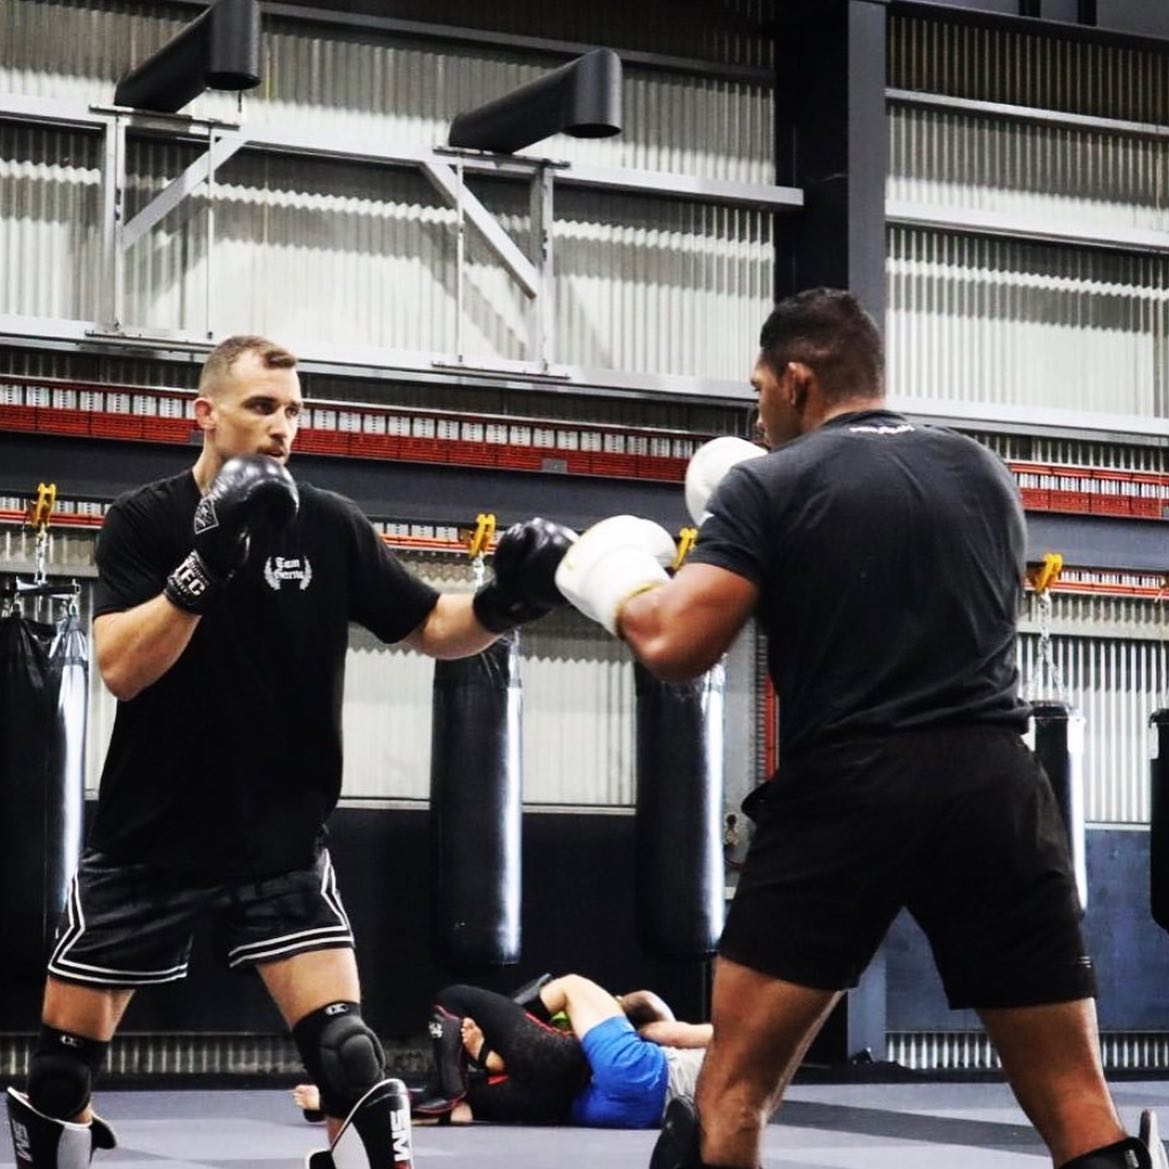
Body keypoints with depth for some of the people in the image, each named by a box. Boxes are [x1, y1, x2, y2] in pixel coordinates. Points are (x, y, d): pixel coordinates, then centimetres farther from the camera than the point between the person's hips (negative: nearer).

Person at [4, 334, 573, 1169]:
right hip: (149, 837, 0)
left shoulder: (330, 527, -3)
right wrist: (207, 563, -32)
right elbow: (119, 668, -19)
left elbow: (431, 629, 2)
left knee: (348, 1053, -14)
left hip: (281, 841, 0)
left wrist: (500, 606, -19)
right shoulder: (143, 522, -7)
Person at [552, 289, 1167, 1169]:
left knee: (735, 1086, 7)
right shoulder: (985, 474, 16)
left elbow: (675, 647, -8)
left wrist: (617, 585, 15)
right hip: (994, 789, 3)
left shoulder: (767, 484, 2)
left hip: (843, 793, -3)